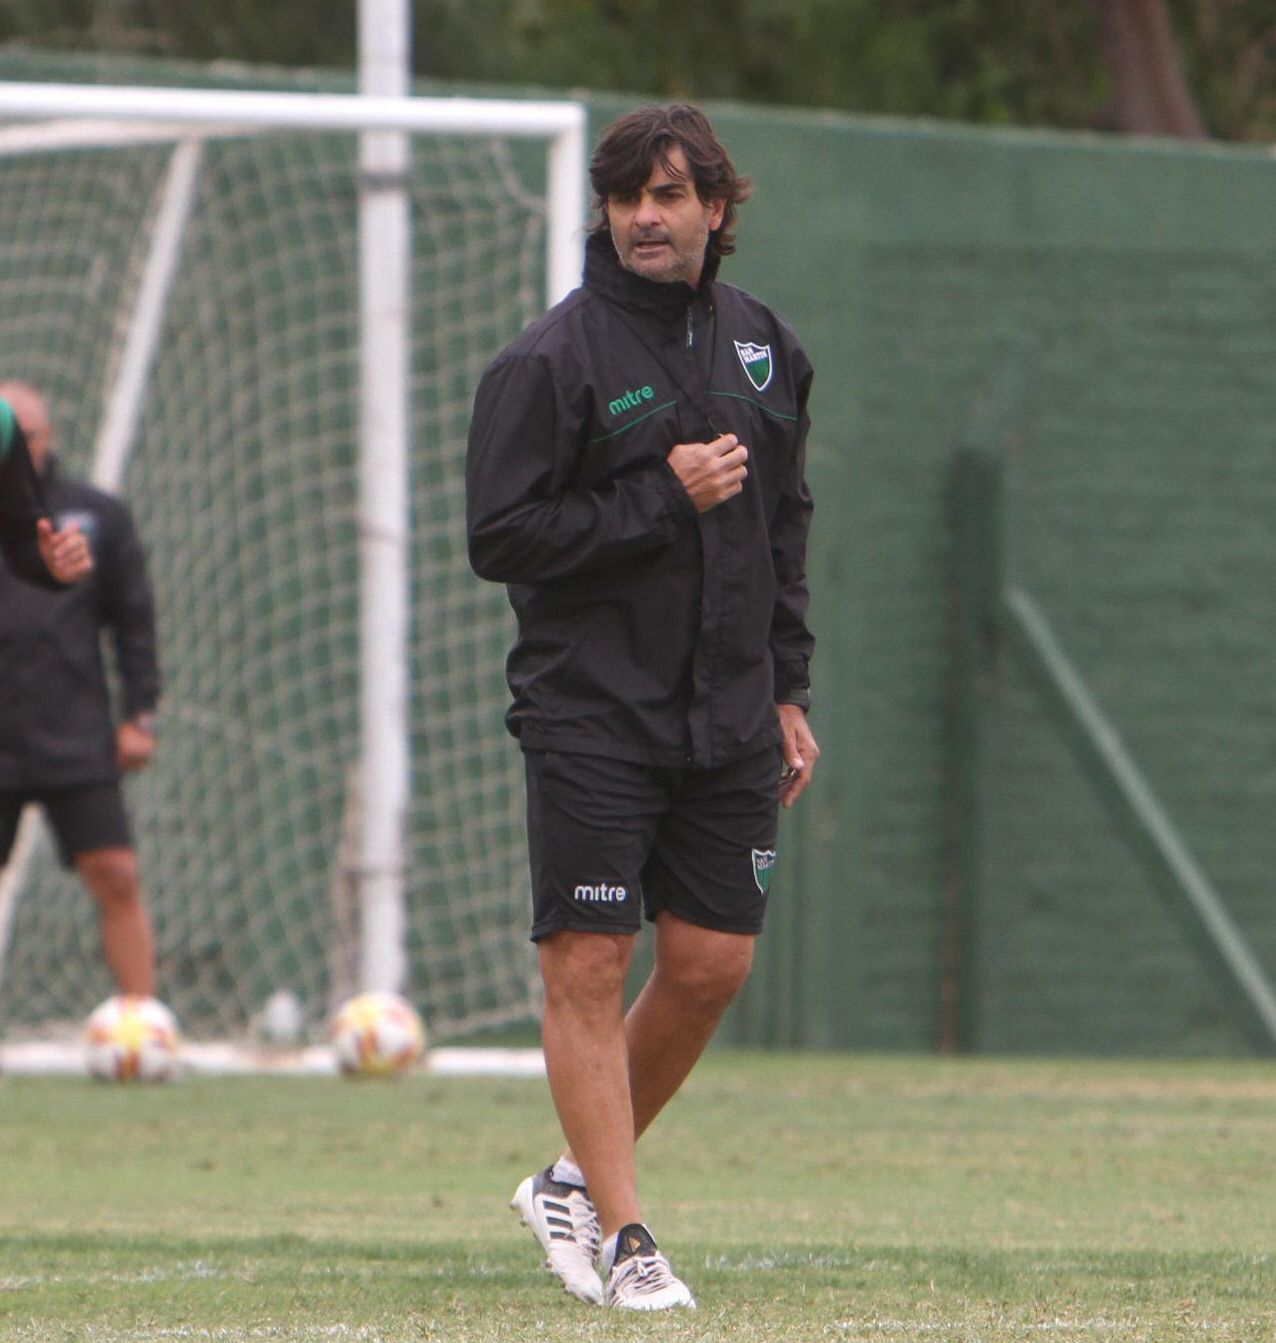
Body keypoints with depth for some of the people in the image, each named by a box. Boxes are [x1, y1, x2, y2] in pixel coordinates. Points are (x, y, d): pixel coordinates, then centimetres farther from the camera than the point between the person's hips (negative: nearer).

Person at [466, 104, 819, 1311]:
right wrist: (664, 500, -16)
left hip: (727, 716, 5)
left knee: (712, 964, 4)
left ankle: (576, 1180, 21)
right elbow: (500, 536, -12)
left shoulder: (764, 349, 11)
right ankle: (619, 1235, -4)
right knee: (588, 966, -8)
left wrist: (786, 690, 15)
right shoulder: (549, 359, -7)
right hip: (591, 715, -5)